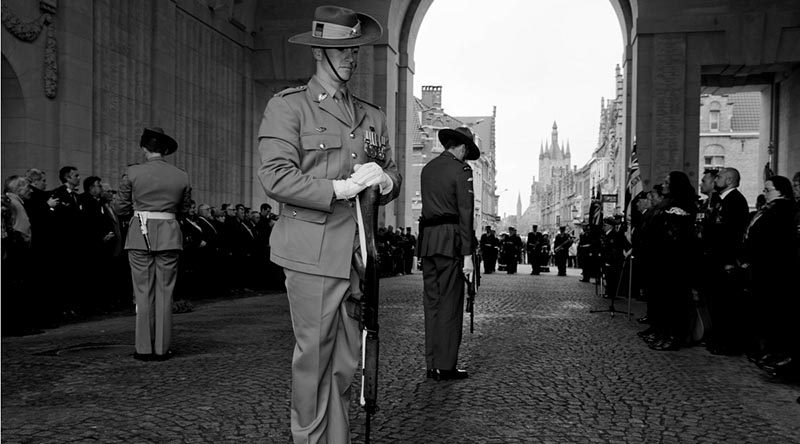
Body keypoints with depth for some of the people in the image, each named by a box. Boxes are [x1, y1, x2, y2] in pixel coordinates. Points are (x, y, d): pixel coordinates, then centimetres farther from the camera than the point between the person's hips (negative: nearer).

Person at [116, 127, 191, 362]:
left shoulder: (133, 173, -2)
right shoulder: (181, 176, 2)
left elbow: (121, 208, 4)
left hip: (140, 236, -1)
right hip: (169, 236, 1)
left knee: (143, 293, 6)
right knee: (164, 292, 7)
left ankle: (144, 348, 10)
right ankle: (162, 348, 10)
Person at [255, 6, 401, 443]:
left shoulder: (372, 115, 19)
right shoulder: (287, 106, 2)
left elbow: (392, 174, 21)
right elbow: (275, 177, -9)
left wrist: (384, 181, -3)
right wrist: (340, 188, -17)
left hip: (359, 252, 5)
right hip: (313, 253, -5)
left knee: (346, 362, 9)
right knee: (314, 358, -2)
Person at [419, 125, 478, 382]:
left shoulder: (427, 168, 16)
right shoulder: (461, 170, -6)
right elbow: (465, 214, -11)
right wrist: (468, 255, -13)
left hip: (426, 239, 7)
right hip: (450, 240, -7)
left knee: (432, 303, 9)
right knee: (450, 304, -2)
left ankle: (432, 365, 13)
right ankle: (446, 366, 0)